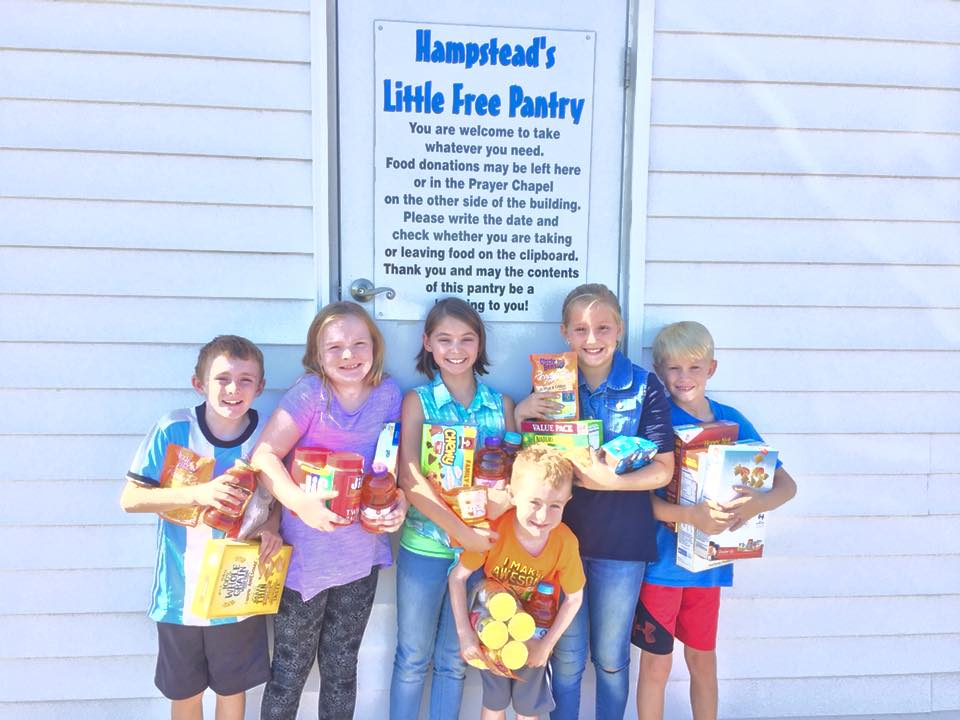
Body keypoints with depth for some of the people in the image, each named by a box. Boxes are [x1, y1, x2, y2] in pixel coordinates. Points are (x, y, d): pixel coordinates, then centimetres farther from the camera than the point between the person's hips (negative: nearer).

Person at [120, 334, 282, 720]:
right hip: (181, 591, 0)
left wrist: (270, 527, -19)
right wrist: (199, 493, -27)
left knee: (232, 688, 20)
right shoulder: (173, 430, -16)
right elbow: (130, 499, -13)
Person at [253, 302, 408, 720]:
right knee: (292, 667, 14)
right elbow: (264, 457, -18)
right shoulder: (310, 393, -15)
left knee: (341, 666, 21)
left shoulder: (388, 393, -3)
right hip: (305, 554, -3)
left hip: (362, 554, 4)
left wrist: (399, 504, -11)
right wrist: (301, 502, -31)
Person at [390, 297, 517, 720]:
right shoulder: (418, 400, -6)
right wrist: (461, 531, -20)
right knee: (413, 658, 12)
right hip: (424, 546, -2)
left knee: (455, 660, 17)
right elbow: (410, 479, -14)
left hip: (480, 545, 2)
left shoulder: (501, 404, 1)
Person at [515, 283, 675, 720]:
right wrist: (520, 415, -15)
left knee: (610, 657, 17)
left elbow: (662, 470, -8)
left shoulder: (644, 387, -9)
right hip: (562, 536, 2)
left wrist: (610, 480, -23)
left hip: (621, 541, -1)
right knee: (566, 657, 16)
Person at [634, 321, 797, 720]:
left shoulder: (732, 421, 0)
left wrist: (759, 503, -22)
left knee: (703, 658, 19)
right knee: (656, 663, 10)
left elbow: (787, 484, -1)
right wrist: (691, 514, -31)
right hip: (661, 559, -3)